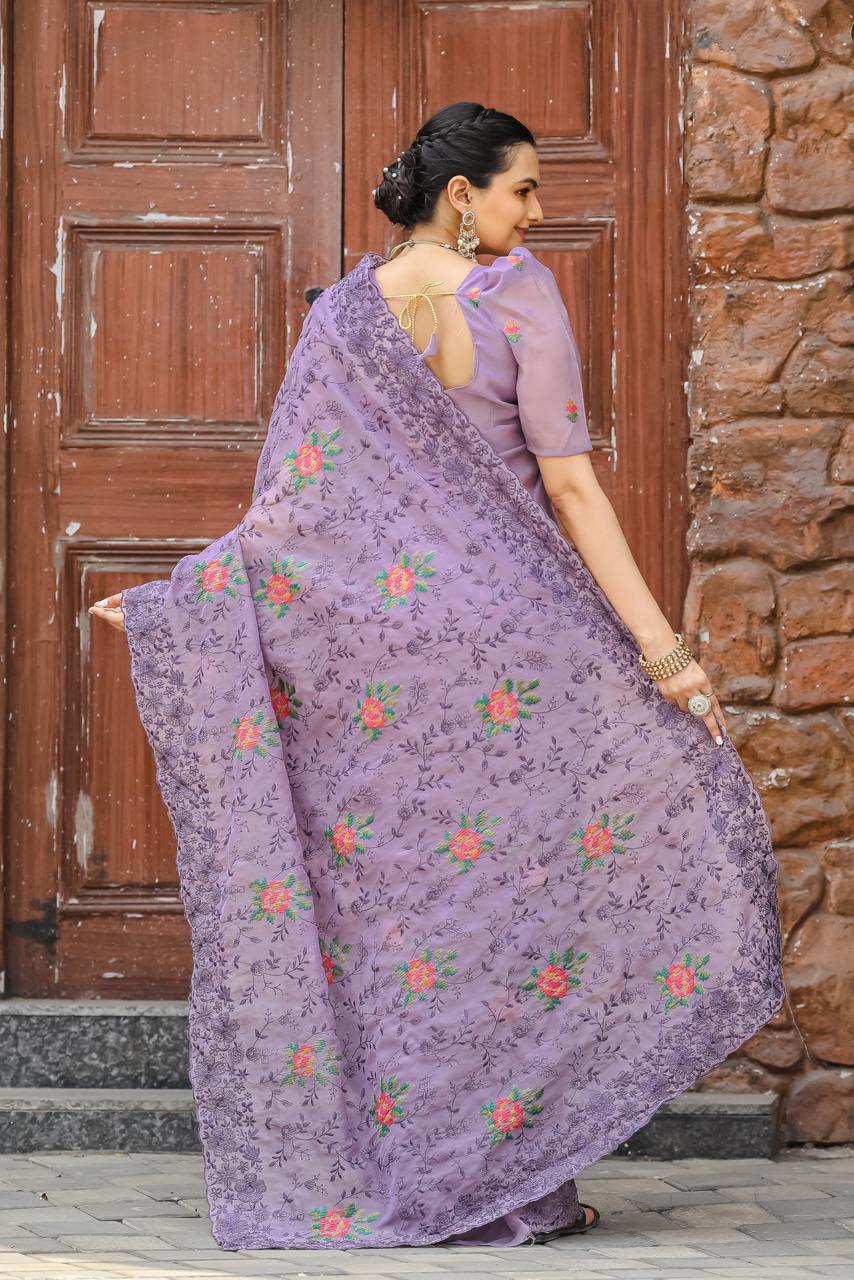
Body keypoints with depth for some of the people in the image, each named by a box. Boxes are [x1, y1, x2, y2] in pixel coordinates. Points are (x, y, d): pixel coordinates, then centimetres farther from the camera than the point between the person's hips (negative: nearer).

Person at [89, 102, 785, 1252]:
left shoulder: (338, 316, 4)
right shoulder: (516, 293, -6)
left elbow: (294, 506, 0)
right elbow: (571, 487, -11)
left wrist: (173, 597, 9)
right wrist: (661, 644, -11)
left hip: (372, 652, 4)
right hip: (510, 639, -4)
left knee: (391, 899, 9)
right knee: (518, 893, 4)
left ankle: (381, 1176, 11)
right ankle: (519, 1186, 5)